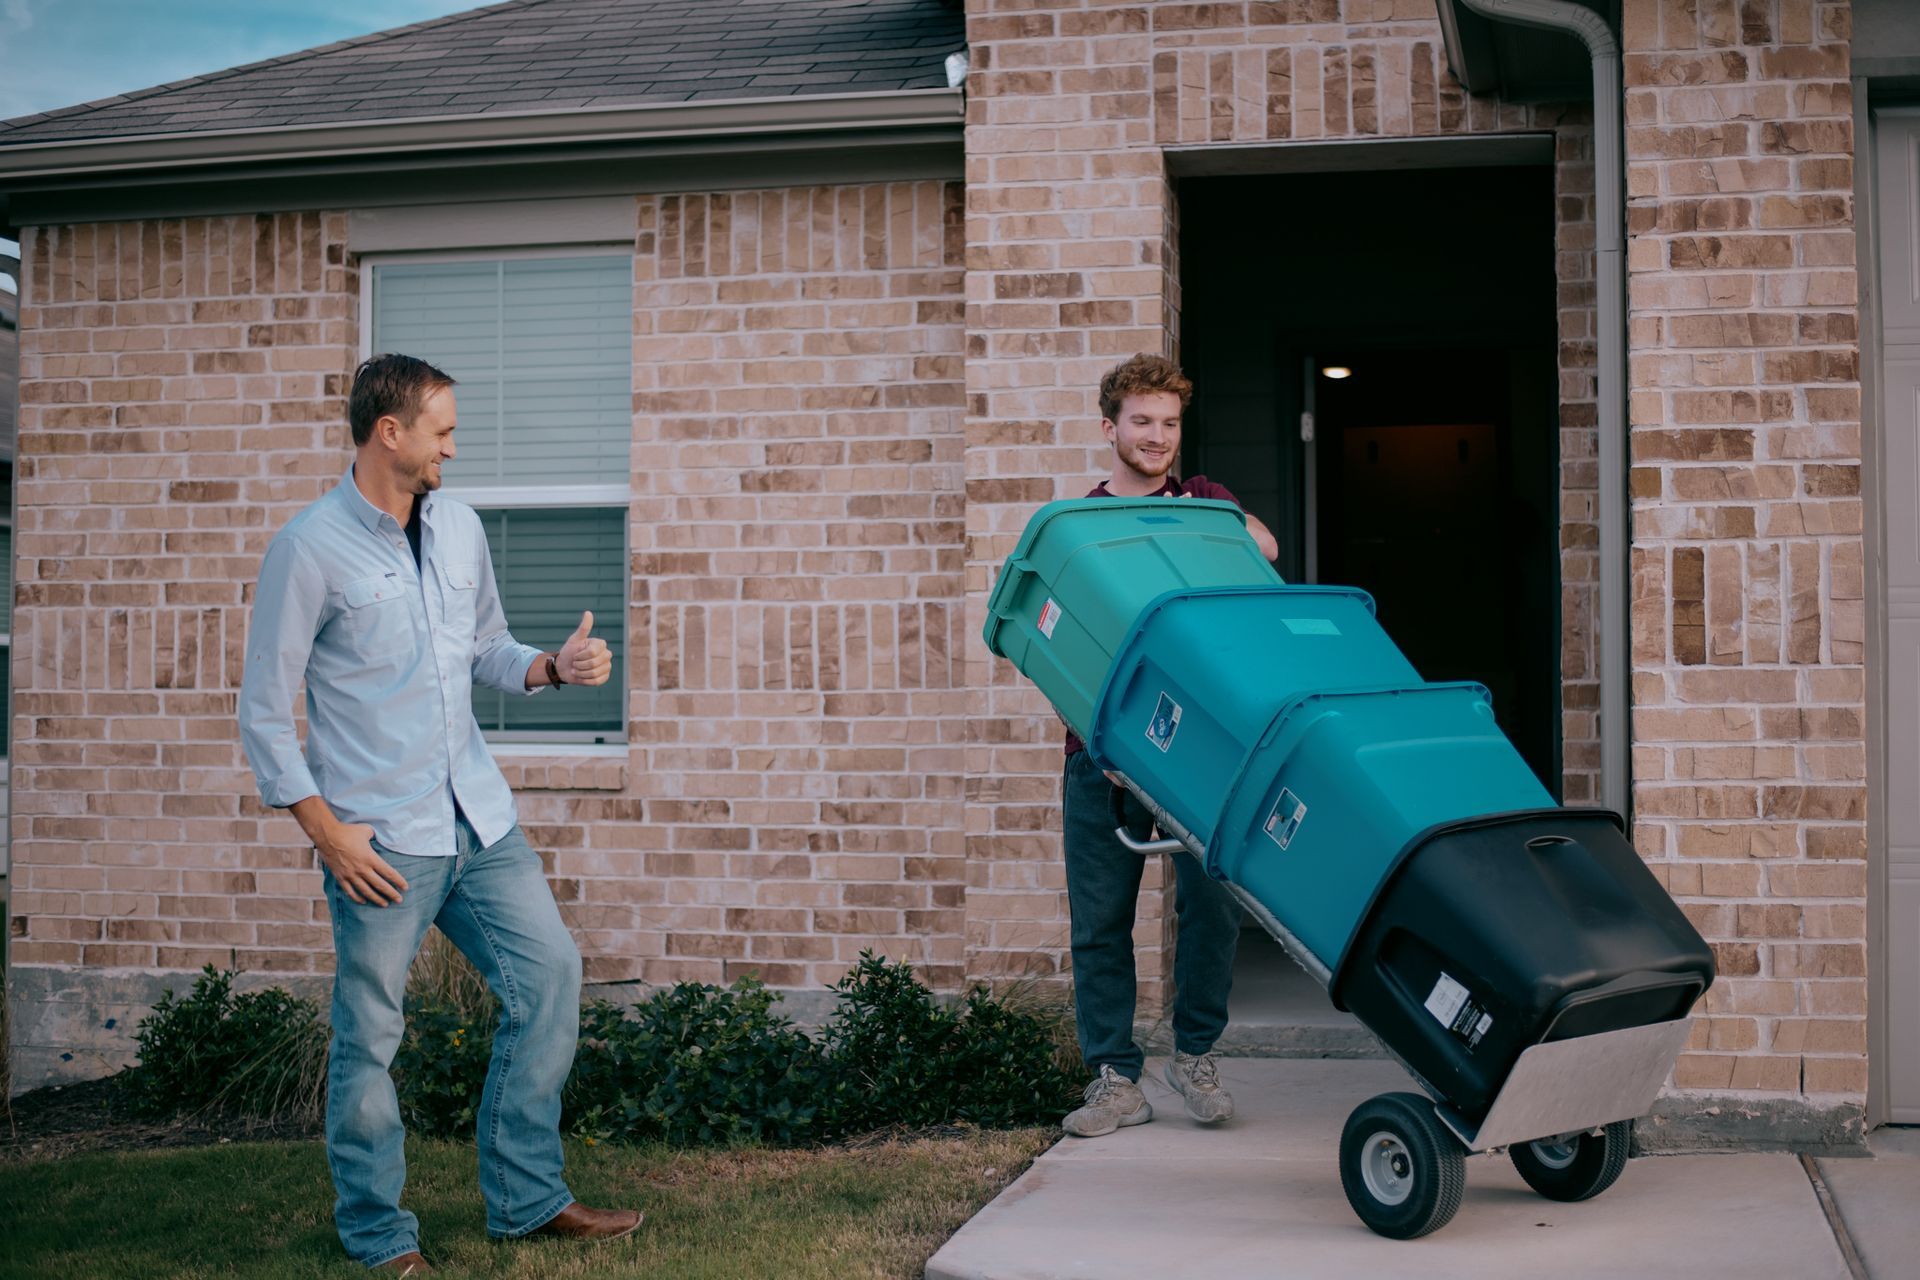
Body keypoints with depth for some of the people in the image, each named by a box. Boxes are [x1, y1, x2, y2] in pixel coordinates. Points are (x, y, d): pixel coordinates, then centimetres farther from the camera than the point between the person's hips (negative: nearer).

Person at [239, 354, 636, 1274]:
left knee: (549, 971, 5)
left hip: (478, 817, 6)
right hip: (381, 836, -6)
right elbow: (263, 714, -7)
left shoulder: (461, 528, 9)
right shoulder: (310, 549, -10)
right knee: (369, 1035, 1)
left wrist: (555, 668, -2)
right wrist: (328, 831, -12)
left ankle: (527, 1197, 18)